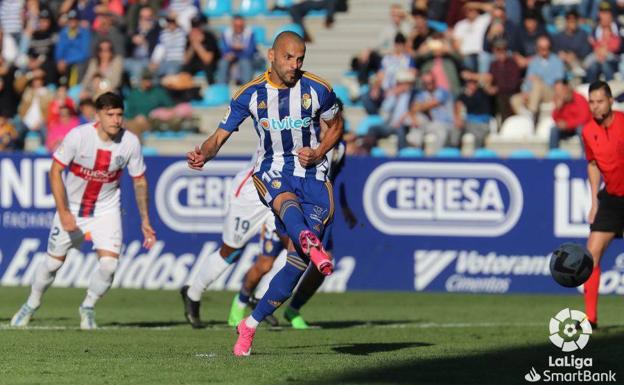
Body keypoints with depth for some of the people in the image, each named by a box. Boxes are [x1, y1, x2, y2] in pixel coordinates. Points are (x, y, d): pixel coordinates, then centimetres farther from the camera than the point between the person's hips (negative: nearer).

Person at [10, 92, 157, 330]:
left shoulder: (130, 143, -15)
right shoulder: (78, 136, -23)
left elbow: (140, 181, -1)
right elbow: (55, 170, -16)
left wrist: (145, 220, 0)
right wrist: (63, 212, -22)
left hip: (107, 209, 1)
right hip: (71, 207, -1)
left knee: (109, 264, -16)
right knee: (54, 261, 7)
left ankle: (88, 308, 11)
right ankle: (31, 305, 34)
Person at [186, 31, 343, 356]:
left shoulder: (318, 90, -1)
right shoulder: (251, 95, -2)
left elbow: (336, 125, 15)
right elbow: (220, 136, 1)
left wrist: (318, 153, -5)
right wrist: (203, 155, -21)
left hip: (312, 174, 0)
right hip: (271, 171, 0)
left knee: (297, 260, -11)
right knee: (287, 202, -40)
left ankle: (250, 325, 2)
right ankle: (311, 244, -72)